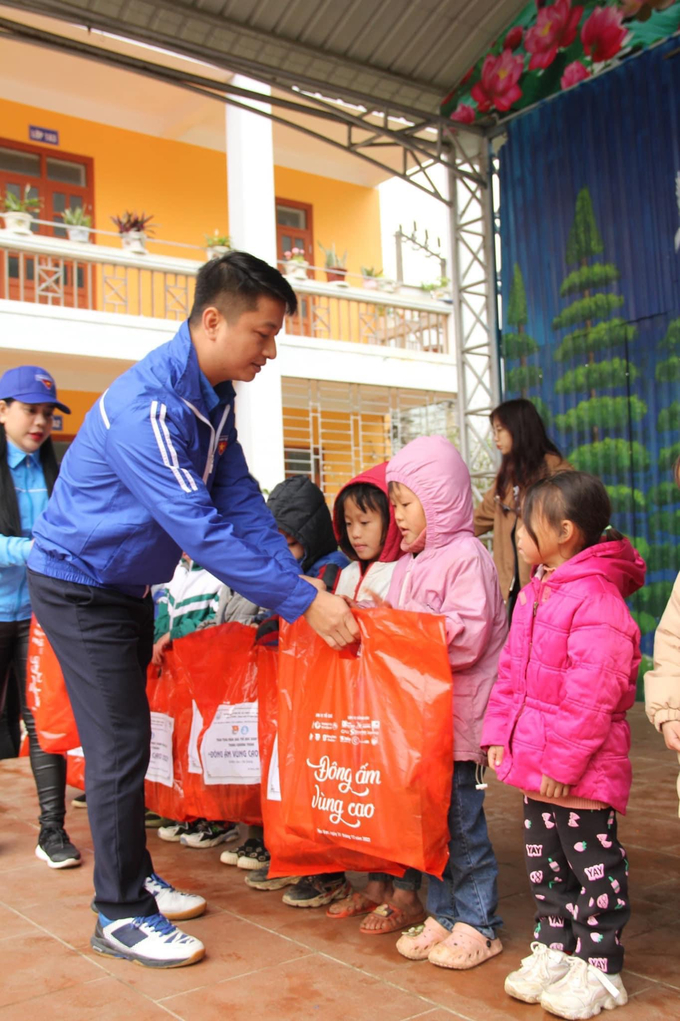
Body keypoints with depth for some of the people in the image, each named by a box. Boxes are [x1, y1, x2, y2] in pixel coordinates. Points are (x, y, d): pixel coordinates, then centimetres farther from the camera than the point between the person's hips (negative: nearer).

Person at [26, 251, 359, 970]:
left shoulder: (213, 397, 0)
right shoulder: (147, 405, -30)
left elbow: (242, 502, -1)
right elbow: (200, 531, -34)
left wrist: (298, 582, -12)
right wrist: (301, 602, -33)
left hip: (126, 587, 9)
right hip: (79, 586, -9)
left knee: (129, 735, 15)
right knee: (120, 744, -5)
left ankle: (133, 875, 30)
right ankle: (119, 915, 9)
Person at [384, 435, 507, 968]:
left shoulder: (466, 557, -13)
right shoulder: (411, 564, 13)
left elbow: (468, 636, -21)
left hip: (458, 709, -8)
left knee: (462, 813, 0)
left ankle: (478, 923, 15)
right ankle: (443, 913, 26)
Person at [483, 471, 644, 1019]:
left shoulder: (596, 599, -22)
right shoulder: (536, 593, 8)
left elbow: (592, 696, -24)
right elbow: (513, 671, 14)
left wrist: (563, 763, -21)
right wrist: (501, 732, 8)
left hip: (583, 768, -9)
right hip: (537, 759, 9)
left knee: (593, 865, 8)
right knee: (544, 860, 20)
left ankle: (599, 969, 23)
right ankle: (553, 949, 36)